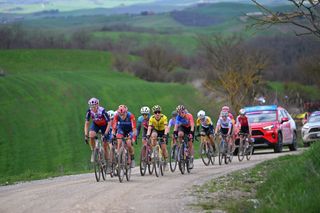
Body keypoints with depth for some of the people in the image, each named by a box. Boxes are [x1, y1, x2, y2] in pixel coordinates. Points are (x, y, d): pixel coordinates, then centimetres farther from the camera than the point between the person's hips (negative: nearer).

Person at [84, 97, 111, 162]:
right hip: (95, 124, 3)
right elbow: (87, 123, -15)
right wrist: (86, 135, -23)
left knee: (105, 145, -3)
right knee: (91, 135, -29)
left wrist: (105, 134, -38)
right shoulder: (89, 111, -24)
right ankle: (93, 152, -9)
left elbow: (109, 123, -31)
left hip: (104, 125, -2)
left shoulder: (102, 111, -34)